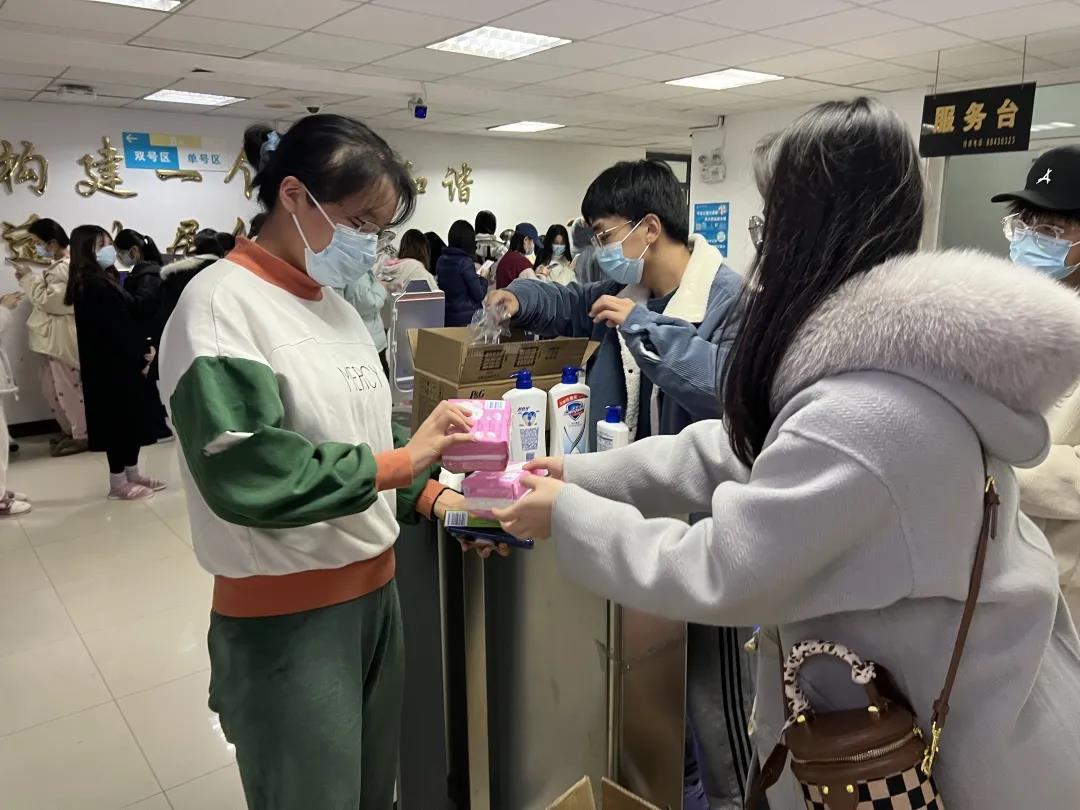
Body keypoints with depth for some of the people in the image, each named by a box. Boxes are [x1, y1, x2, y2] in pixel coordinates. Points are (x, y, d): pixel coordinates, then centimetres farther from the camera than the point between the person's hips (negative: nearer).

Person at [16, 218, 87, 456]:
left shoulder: (66, 268, -19)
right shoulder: (59, 265, 15)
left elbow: (48, 300, -21)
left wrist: (29, 277, -14)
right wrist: (29, 279, 8)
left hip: (62, 337, -11)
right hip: (53, 337, 11)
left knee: (67, 389, -2)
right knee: (52, 388, 16)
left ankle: (82, 436, 9)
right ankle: (69, 431, 28)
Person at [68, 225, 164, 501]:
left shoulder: (102, 281, 15)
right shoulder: (93, 286, -16)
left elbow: (127, 319, 12)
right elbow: (113, 329, -20)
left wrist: (144, 348, -1)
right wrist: (140, 359, -13)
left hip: (122, 363, 10)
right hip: (111, 366, -10)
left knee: (132, 417, 14)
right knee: (119, 419, -3)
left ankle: (132, 473, 23)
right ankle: (118, 482, 6)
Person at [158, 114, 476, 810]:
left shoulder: (333, 303, 9)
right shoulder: (222, 304, -15)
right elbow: (247, 473, -26)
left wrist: (434, 498, -1)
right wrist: (402, 460, -21)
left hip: (374, 588, 8)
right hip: (287, 616, -7)